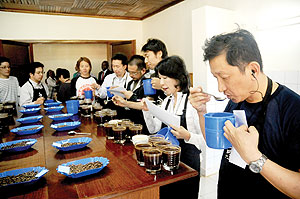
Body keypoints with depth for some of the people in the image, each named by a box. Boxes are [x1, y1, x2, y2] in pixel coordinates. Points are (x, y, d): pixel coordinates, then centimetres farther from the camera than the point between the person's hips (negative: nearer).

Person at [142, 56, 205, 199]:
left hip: (187, 162, -6)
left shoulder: (193, 102, -19)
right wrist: (147, 111, -4)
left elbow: (205, 141, -18)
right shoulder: (167, 101, 5)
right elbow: (154, 129, 9)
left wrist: (187, 136, -35)